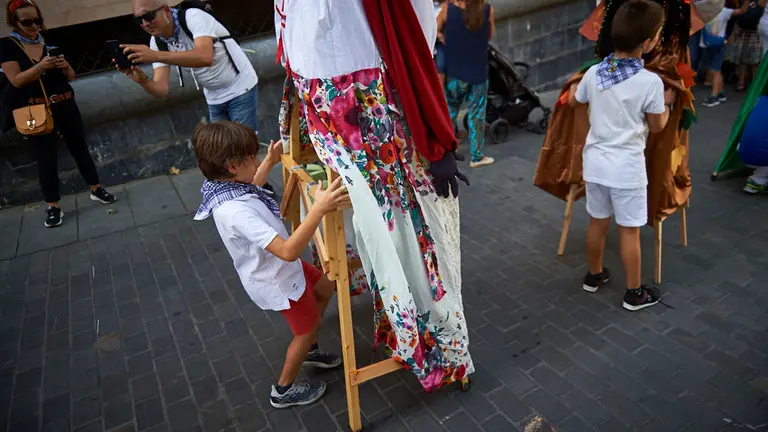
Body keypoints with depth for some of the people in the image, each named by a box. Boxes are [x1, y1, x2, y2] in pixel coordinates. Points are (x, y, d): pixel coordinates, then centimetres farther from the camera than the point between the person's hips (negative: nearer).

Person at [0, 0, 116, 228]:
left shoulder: (51, 44, 7)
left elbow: (72, 77, 10)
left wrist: (65, 66, -13)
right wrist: (41, 66, -28)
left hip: (65, 105, 3)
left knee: (79, 147, 10)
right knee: (46, 158, 1)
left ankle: (96, 190, 24)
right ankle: (52, 207, 10)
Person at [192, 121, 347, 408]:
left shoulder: (228, 187, -10)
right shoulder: (234, 212, -40)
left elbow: (250, 189, 19)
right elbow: (288, 251, -47)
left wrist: (270, 162, 19)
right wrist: (318, 210, -54)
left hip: (279, 267, 9)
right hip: (276, 280, -9)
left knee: (325, 287, 27)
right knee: (307, 329, 14)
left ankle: (308, 350, 48)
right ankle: (284, 390, 38)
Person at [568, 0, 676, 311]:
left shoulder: (594, 72, -4)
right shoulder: (651, 81, -16)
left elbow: (573, 102, 16)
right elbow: (656, 127, -3)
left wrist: (576, 84, 35)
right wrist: (667, 102, 15)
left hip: (595, 161, 5)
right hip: (627, 167, -4)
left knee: (597, 223, 19)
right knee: (630, 232, 8)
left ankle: (594, 276, 37)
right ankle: (634, 294, 21)